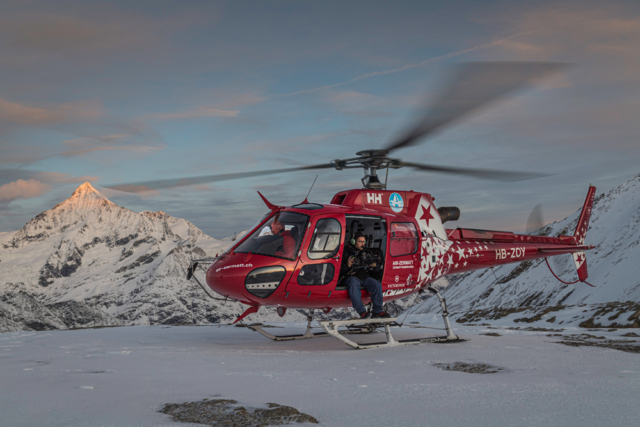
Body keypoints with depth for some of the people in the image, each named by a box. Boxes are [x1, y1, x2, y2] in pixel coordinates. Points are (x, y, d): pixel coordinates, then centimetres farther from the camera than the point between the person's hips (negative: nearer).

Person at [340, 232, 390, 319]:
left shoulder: (367, 253, 20)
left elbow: (377, 268, 21)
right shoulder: (347, 252, 7)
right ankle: (362, 311, -40)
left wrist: (375, 265, -3)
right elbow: (340, 270, 1)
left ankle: (377, 311, -20)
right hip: (352, 277, -4)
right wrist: (347, 265, -19)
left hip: (365, 277, 4)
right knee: (354, 286, -38)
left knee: (377, 285, -24)